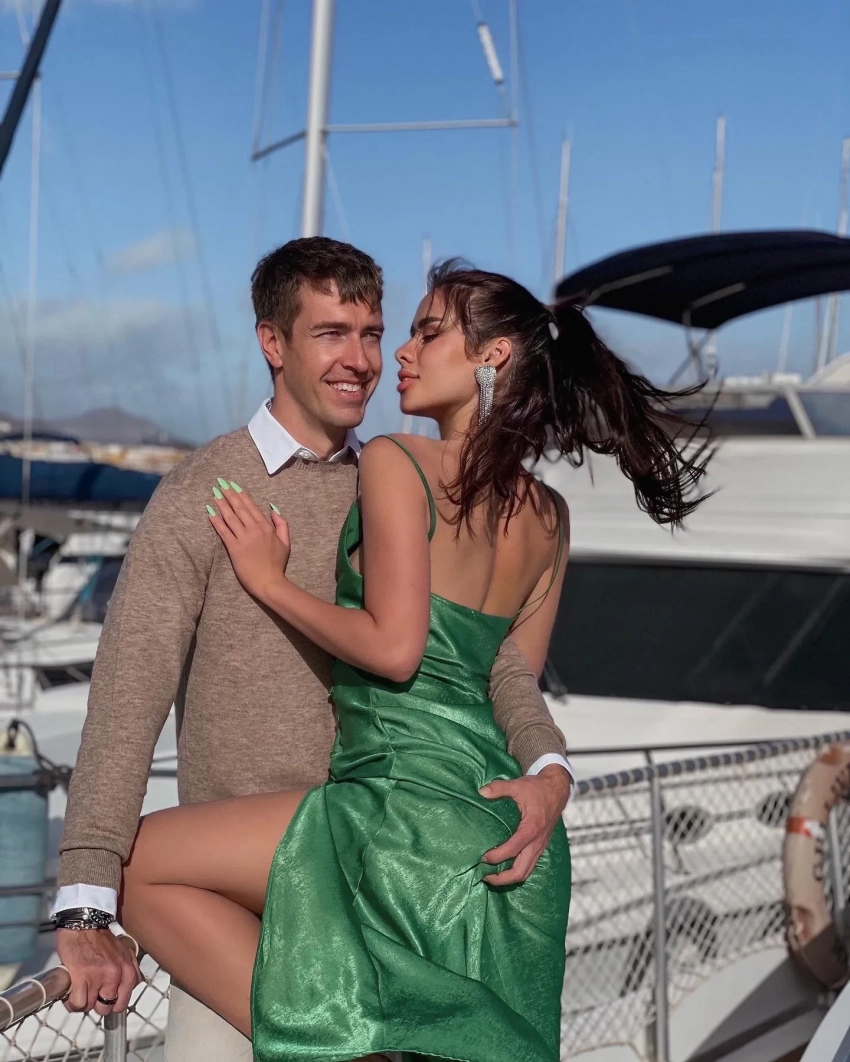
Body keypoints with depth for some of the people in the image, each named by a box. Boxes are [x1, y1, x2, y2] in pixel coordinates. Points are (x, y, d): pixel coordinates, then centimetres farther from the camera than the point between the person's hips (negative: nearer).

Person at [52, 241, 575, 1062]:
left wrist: (546, 765, -19)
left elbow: (486, 646, 2)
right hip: (238, 879, -4)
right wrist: (86, 908, -24)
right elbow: (127, 694, -16)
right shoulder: (204, 494, -9)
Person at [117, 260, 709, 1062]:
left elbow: (394, 648, -15)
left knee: (139, 861, -4)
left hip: (415, 800, -9)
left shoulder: (396, 464, -6)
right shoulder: (549, 515, 15)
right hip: (511, 835, 9)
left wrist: (270, 580, -3)